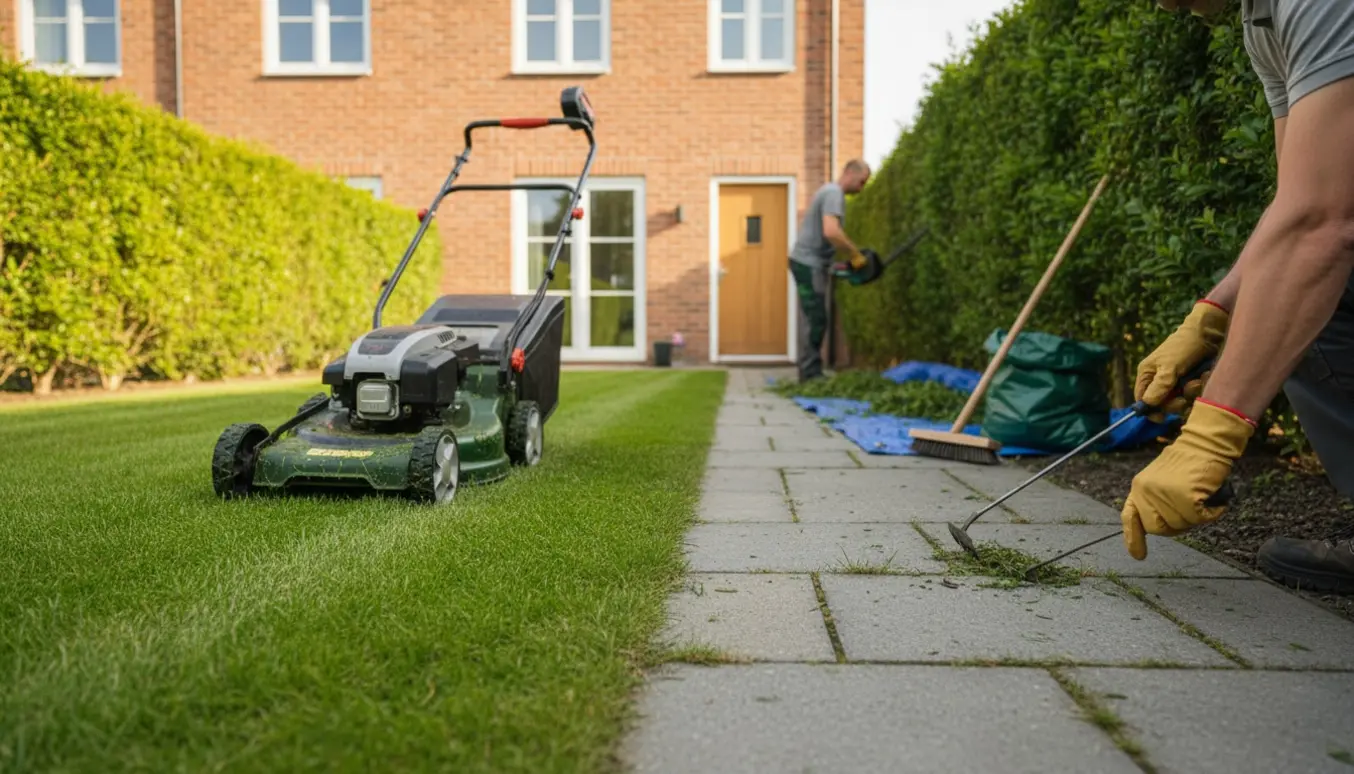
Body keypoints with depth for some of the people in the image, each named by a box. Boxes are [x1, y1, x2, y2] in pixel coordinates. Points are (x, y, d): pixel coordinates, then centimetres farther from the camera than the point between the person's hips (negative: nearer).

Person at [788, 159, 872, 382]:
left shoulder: (830, 191, 18)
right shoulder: (834, 193, -15)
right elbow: (831, 232, -31)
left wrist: (854, 254, 12)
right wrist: (855, 255, -20)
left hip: (811, 263, 10)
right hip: (809, 264, -10)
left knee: (813, 320, 12)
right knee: (816, 321, -8)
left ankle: (809, 374, 16)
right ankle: (811, 375, -5)